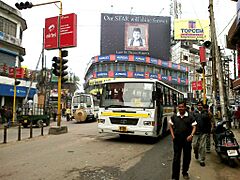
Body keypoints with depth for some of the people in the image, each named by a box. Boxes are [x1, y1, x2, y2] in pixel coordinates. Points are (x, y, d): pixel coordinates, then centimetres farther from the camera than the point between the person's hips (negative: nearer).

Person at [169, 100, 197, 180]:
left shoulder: (190, 117, -2)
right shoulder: (174, 116, 2)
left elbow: (194, 127, 0)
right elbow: (170, 125, 11)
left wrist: (191, 135, -14)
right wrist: (172, 135, 0)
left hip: (187, 140, 0)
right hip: (177, 140, 0)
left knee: (187, 157, 13)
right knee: (176, 158, 1)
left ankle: (185, 172, 34)